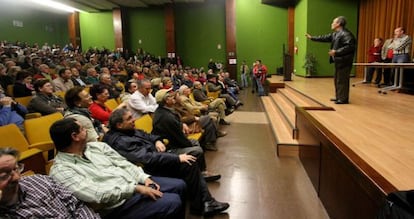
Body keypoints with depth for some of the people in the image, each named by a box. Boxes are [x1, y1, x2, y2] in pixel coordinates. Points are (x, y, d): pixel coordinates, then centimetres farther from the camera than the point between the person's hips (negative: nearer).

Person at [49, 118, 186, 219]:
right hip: (118, 204, -8)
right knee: (172, 203, -19)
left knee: (179, 185, 5)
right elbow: (96, 195, -26)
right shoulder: (61, 170, -15)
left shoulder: (96, 146, 8)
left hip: (134, 182, 8)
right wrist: (136, 188, -26)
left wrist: (144, 178, -6)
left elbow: (123, 163, 9)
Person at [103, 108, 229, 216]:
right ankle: (199, 206, -4)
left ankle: (206, 201, 0)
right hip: (152, 169, -10)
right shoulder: (120, 142, -22)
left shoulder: (129, 130, 7)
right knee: (190, 164, -20)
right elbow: (147, 159, -29)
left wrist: (157, 140, -1)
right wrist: (177, 158, -28)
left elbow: (146, 135, 23)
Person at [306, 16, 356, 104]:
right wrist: (312, 37, 27)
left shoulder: (346, 34, -16)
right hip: (338, 61, 10)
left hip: (344, 61, -10)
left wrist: (336, 52, -27)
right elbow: (325, 38, 24)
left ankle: (343, 99, 2)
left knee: (342, 80, -5)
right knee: (337, 79, 16)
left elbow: (349, 47, -25)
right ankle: (338, 97, 27)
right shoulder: (335, 34, 15)